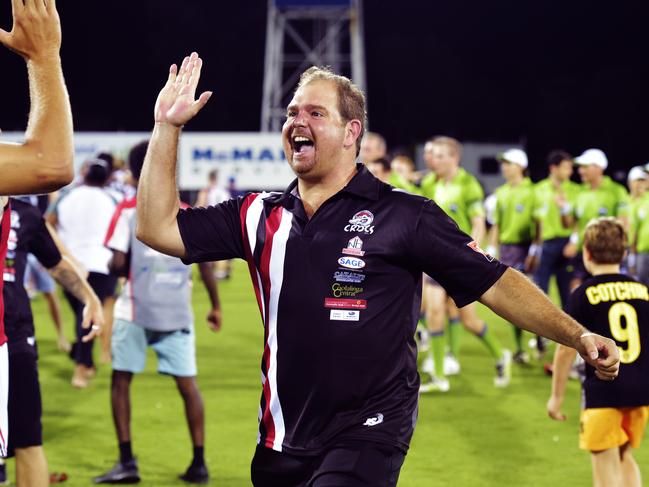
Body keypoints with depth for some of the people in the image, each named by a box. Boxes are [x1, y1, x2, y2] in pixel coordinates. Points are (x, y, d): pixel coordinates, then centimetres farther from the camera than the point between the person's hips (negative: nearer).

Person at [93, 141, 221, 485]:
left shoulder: (127, 211, -4)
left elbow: (117, 264, -10)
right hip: (177, 313, 3)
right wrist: (216, 306, 13)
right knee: (187, 384, 8)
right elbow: (205, 264, 4)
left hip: (134, 311, -2)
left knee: (121, 380, 8)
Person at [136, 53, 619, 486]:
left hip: (367, 438, -5)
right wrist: (168, 127, 3)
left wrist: (578, 336, -12)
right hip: (281, 446, 6)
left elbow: (496, 284, -3)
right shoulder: (261, 216, 9)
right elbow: (158, 228, 8)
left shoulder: (405, 216, -4)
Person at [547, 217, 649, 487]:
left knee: (605, 462, 3)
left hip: (602, 390, -4)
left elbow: (566, 348, -5)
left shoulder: (584, 295, -5)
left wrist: (556, 395, 4)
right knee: (625, 457, 21)